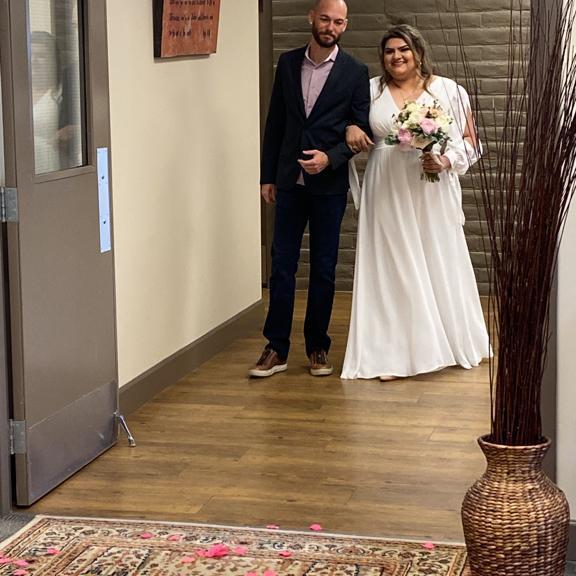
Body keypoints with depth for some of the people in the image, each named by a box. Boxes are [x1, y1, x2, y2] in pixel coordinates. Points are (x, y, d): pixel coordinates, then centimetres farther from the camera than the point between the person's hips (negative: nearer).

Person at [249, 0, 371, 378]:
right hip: (290, 181, 2)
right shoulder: (288, 63, 5)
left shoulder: (355, 73, -4)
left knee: (324, 268, 6)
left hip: (329, 184, -2)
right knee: (282, 265, 3)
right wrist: (268, 176, 7)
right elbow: (275, 122, 8)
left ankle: (318, 347, 17)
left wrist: (331, 157, -18)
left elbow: (362, 129, -3)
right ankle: (277, 349, 9)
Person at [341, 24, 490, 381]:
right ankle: (394, 354, 4)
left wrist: (446, 161, -16)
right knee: (391, 269, 1)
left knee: (439, 265, 6)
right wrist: (351, 128, -3)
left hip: (432, 195, -1)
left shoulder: (448, 90, 1)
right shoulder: (371, 91, 7)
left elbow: (468, 141, 2)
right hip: (387, 196, 1)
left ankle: (453, 342, 22)